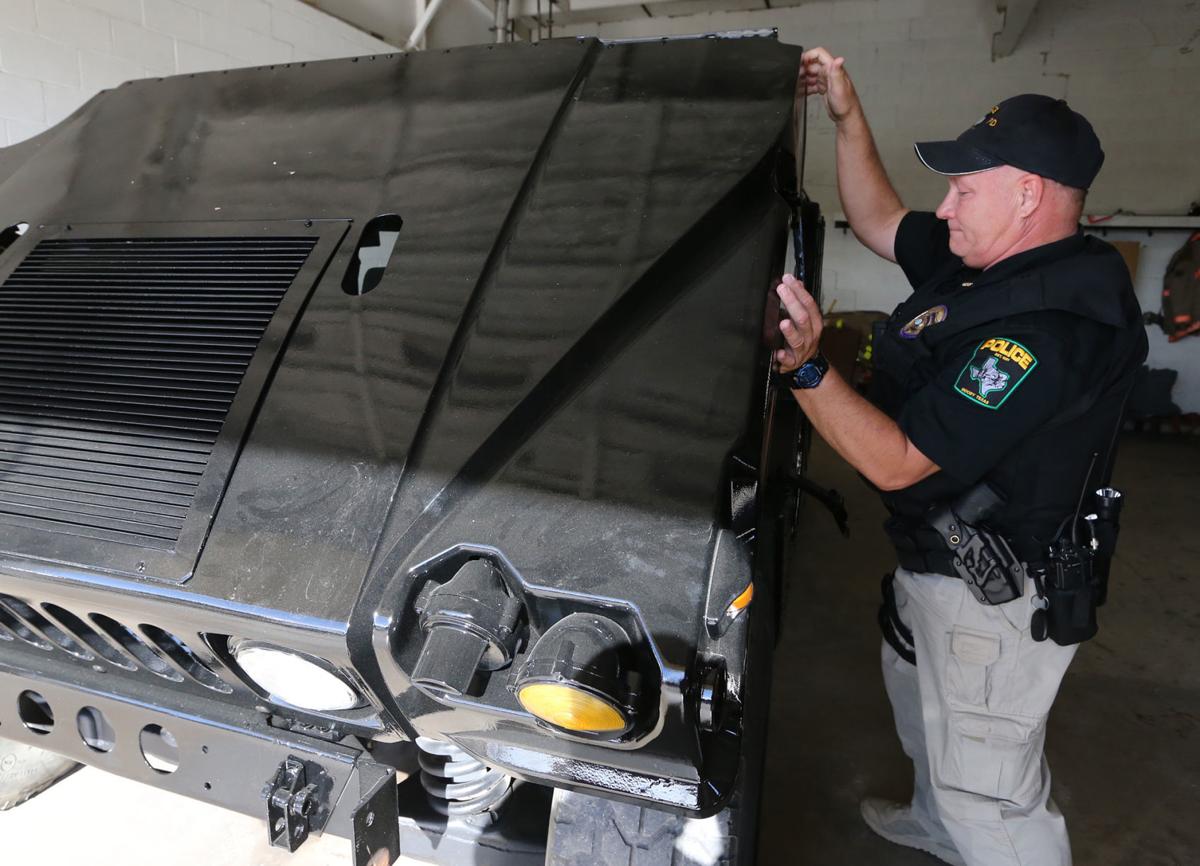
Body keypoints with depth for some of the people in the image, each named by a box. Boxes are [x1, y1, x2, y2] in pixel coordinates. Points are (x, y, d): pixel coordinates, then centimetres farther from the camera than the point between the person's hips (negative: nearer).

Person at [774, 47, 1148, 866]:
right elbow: (879, 222, 12)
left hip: (995, 602, -10)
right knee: (923, 715, 32)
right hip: (937, 564, 11)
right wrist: (848, 117, 7)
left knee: (988, 792, 7)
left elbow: (896, 461, -32)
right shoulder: (989, 262, -2)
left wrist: (805, 369, -40)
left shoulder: (1045, 332, -32)